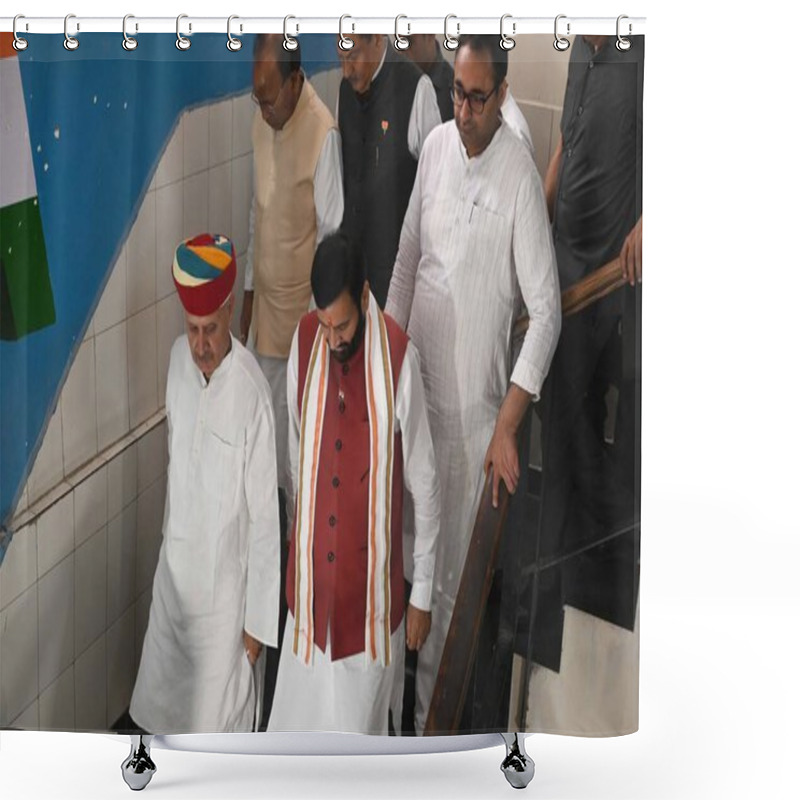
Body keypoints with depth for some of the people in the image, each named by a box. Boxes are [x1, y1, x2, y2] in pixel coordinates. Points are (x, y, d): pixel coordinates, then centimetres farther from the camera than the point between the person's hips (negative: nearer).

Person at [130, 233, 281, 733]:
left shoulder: (253, 397, -27)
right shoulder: (180, 358, -7)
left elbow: (265, 519, -19)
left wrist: (258, 619, -13)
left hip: (223, 585, -6)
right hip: (175, 570, 6)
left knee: (217, 716, 10)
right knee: (164, 701, 23)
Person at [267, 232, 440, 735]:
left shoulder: (400, 359, -18)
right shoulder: (304, 342, -6)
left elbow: (425, 484, -10)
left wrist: (423, 591, -5)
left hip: (371, 582, -3)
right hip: (312, 575, 4)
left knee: (359, 720, 11)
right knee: (303, 705, 15)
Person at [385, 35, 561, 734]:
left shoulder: (521, 176, -19)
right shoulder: (435, 146, 1)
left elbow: (547, 310, -21)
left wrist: (508, 426, -26)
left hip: (474, 401, -5)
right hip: (418, 381, 6)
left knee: (450, 568, 7)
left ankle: (427, 707, 24)